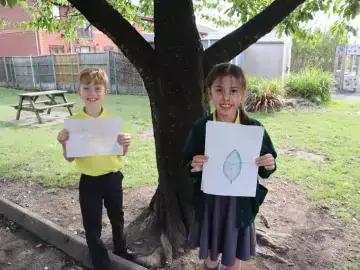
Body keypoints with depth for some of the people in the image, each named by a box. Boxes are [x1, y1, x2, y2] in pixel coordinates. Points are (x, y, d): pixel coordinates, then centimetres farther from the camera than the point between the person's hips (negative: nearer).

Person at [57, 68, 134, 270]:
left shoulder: (113, 119, -7)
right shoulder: (74, 121, -10)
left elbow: (122, 153, 0)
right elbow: (70, 158, -5)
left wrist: (126, 144, -21)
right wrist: (64, 143, -24)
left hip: (113, 177, 2)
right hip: (89, 181, -1)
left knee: (117, 218, 22)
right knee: (92, 227, 7)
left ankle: (121, 249, 49)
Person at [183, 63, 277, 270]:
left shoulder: (254, 128, -12)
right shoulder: (201, 128, -11)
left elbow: (264, 169, -2)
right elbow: (187, 164, -4)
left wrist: (270, 166, -24)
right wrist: (194, 166, -26)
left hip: (239, 203, 0)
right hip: (209, 201, 1)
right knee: (210, 253, 23)